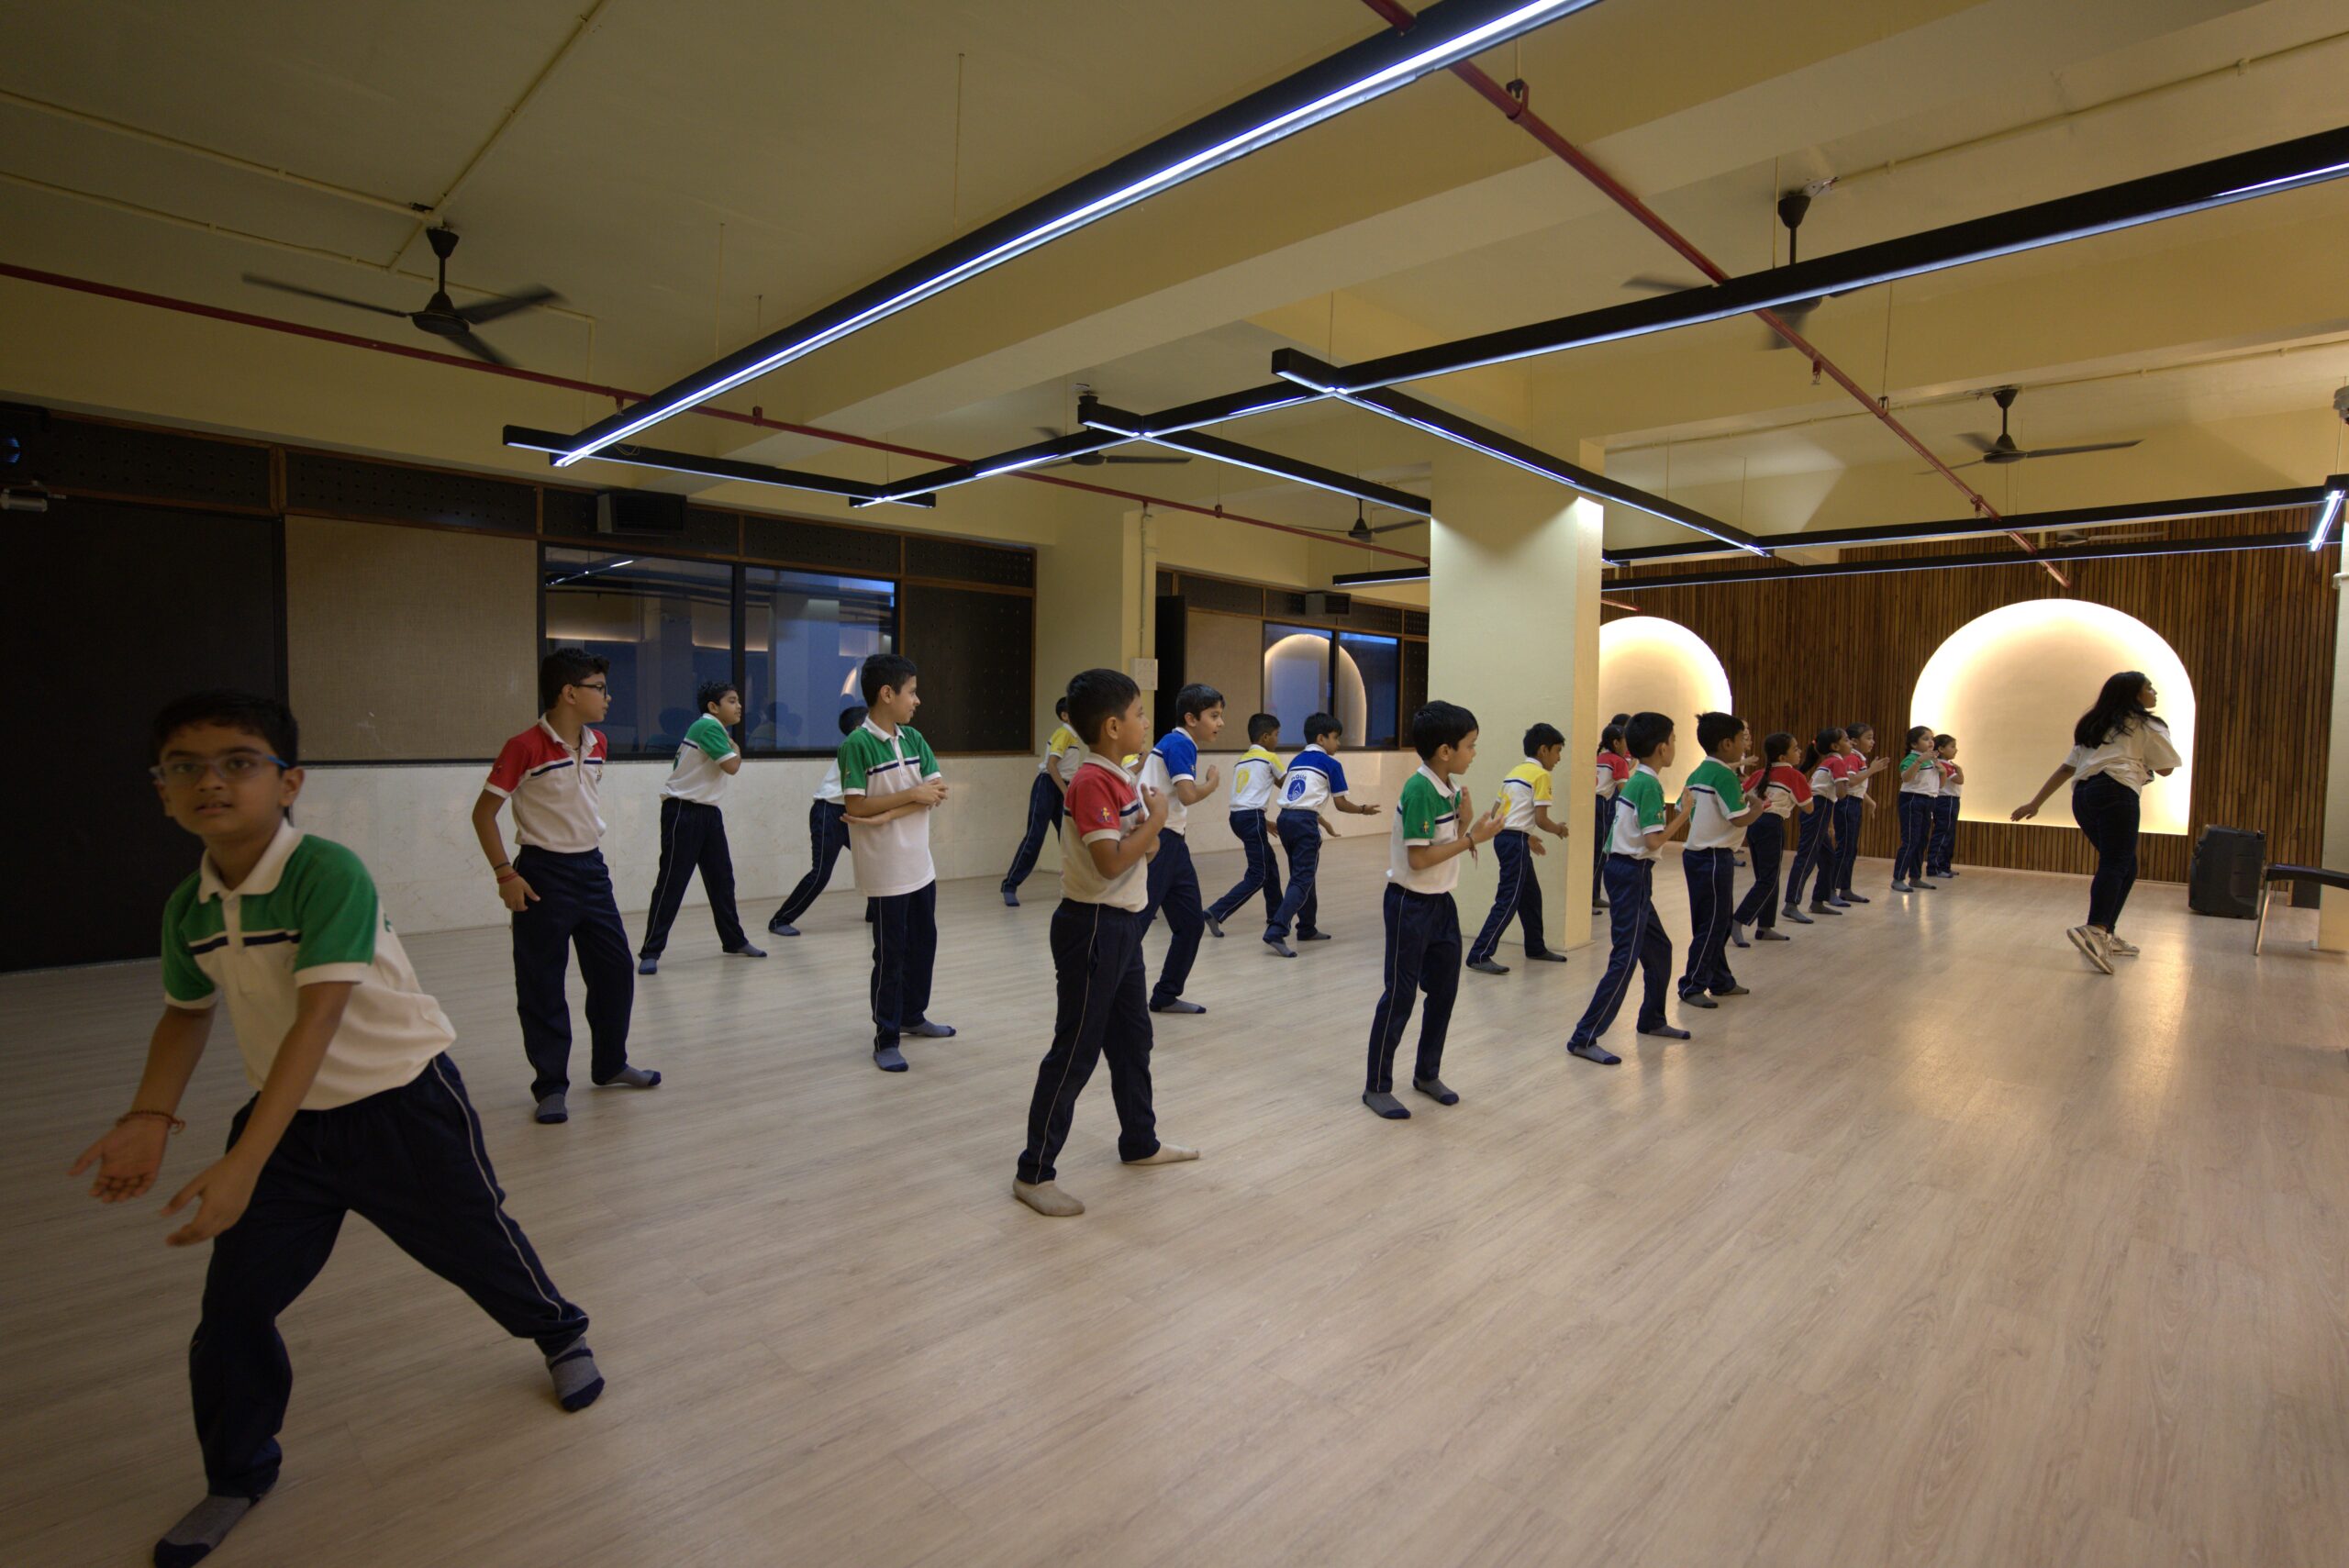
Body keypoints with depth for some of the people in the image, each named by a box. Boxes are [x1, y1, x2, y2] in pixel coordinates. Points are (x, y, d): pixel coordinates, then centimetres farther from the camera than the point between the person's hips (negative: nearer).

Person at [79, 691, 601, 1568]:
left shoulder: (328, 874, -26)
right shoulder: (188, 907, -3)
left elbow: (319, 1019, -30)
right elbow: (187, 1012, 14)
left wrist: (243, 1163, -33)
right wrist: (149, 1118, -1)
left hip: (402, 1106, -5)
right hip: (288, 1117, 6)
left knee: (475, 1242, 11)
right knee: (233, 1302, 5)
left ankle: (560, 1335, 42)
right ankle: (238, 1477, 33)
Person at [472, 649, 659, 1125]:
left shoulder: (597, 744, 5)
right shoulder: (525, 748, -15)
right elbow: (483, 812, -10)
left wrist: (586, 851, 17)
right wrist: (505, 873, -15)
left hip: (591, 867, 7)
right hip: (543, 874, -7)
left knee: (615, 970, 12)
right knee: (542, 986, 2)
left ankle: (610, 1065, 29)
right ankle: (551, 1086, 14)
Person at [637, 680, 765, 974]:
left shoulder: (719, 730, 15)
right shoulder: (707, 726, -14)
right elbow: (731, 766, -18)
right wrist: (737, 749, -1)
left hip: (708, 811, 10)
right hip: (683, 812, -10)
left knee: (722, 878, 13)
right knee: (672, 883, -7)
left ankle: (734, 941, 23)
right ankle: (650, 953, -1)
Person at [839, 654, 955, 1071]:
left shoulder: (914, 738, 5)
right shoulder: (856, 745, -14)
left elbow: (937, 792, -2)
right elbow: (855, 806, -18)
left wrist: (887, 815, -15)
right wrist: (911, 795, -16)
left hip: (921, 864, 7)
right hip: (886, 871, -7)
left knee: (923, 944, 18)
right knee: (890, 954, 2)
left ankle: (913, 1016, 37)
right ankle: (886, 1039, 15)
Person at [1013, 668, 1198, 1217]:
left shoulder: (1119, 777, 10)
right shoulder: (1092, 782, -21)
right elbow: (1110, 861, -27)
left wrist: (1148, 833, -4)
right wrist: (1156, 819, -16)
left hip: (1122, 924, 10)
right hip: (1092, 928, -10)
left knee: (1132, 1038, 21)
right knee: (1076, 1050, -2)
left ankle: (1140, 1142, 38)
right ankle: (1033, 1173, 10)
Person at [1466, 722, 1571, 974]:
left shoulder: (1515, 772, 16)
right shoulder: (1541, 775, -9)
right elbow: (1541, 819, -13)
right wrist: (1559, 830, 7)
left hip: (1503, 837, 9)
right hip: (1515, 841, -9)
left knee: (1531, 895, 21)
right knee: (1508, 901, -7)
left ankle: (1536, 948, 33)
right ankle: (1479, 956, -8)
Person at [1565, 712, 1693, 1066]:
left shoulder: (1635, 780, 13)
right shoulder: (1650, 784, -15)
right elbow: (1654, 841, -20)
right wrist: (1683, 813, -10)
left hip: (1624, 869, 10)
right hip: (1632, 874, -10)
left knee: (1659, 948, 22)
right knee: (1625, 959, -10)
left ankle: (1652, 1020, 37)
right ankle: (1583, 1039, -10)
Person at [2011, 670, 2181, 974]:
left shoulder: (2094, 726, 28)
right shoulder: (2146, 725, 11)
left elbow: (2067, 767, 24)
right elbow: (2166, 768, 13)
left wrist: (2035, 802, 20)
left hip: (2083, 795, 7)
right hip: (2116, 792, -7)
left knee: (2126, 865, 16)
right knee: (2116, 864, -18)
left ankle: (2106, 935, 11)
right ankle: (2093, 931, -40)